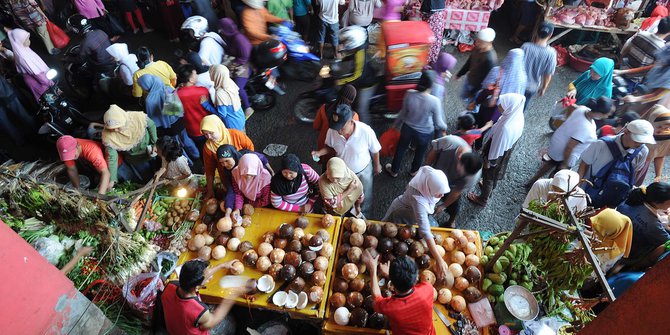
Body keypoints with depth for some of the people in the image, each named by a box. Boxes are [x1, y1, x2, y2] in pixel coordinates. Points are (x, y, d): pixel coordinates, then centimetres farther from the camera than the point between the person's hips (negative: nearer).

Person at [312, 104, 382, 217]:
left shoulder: (366, 131, -36)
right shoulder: (332, 131, -28)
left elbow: (375, 151, -16)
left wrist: (377, 166, 1)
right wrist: (320, 152, -25)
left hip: (363, 171, -1)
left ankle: (363, 215, 58)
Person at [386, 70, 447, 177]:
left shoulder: (409, 94, -23)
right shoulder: (434, 101, -29)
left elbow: (403, 113, -7)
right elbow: (438, 122, -17)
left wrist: (395, 125, 10)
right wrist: (444, 128, 6)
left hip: (408, 128, 2)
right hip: (425, 133, -2)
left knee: (401, 149, 28)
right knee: (420, 152, 29)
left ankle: (394, 170, 49)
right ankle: (414, 171, 55)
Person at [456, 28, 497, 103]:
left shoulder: (490, 59, -35)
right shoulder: (478, 48, -11)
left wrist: (473, 92, -20)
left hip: (477, 85, -7)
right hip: (469, 79, 7)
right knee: (464, 96, 26)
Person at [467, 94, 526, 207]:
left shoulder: (506, 127, -43)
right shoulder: (517, 116, -17)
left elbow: (497, 147, -28)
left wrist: (489, 161, -13)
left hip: (497, 157, -7)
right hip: (505, 154, 7)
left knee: (488, 176, 19)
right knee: (496, 174, 33)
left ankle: (482, 199, 44)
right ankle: (489, 189, 61)